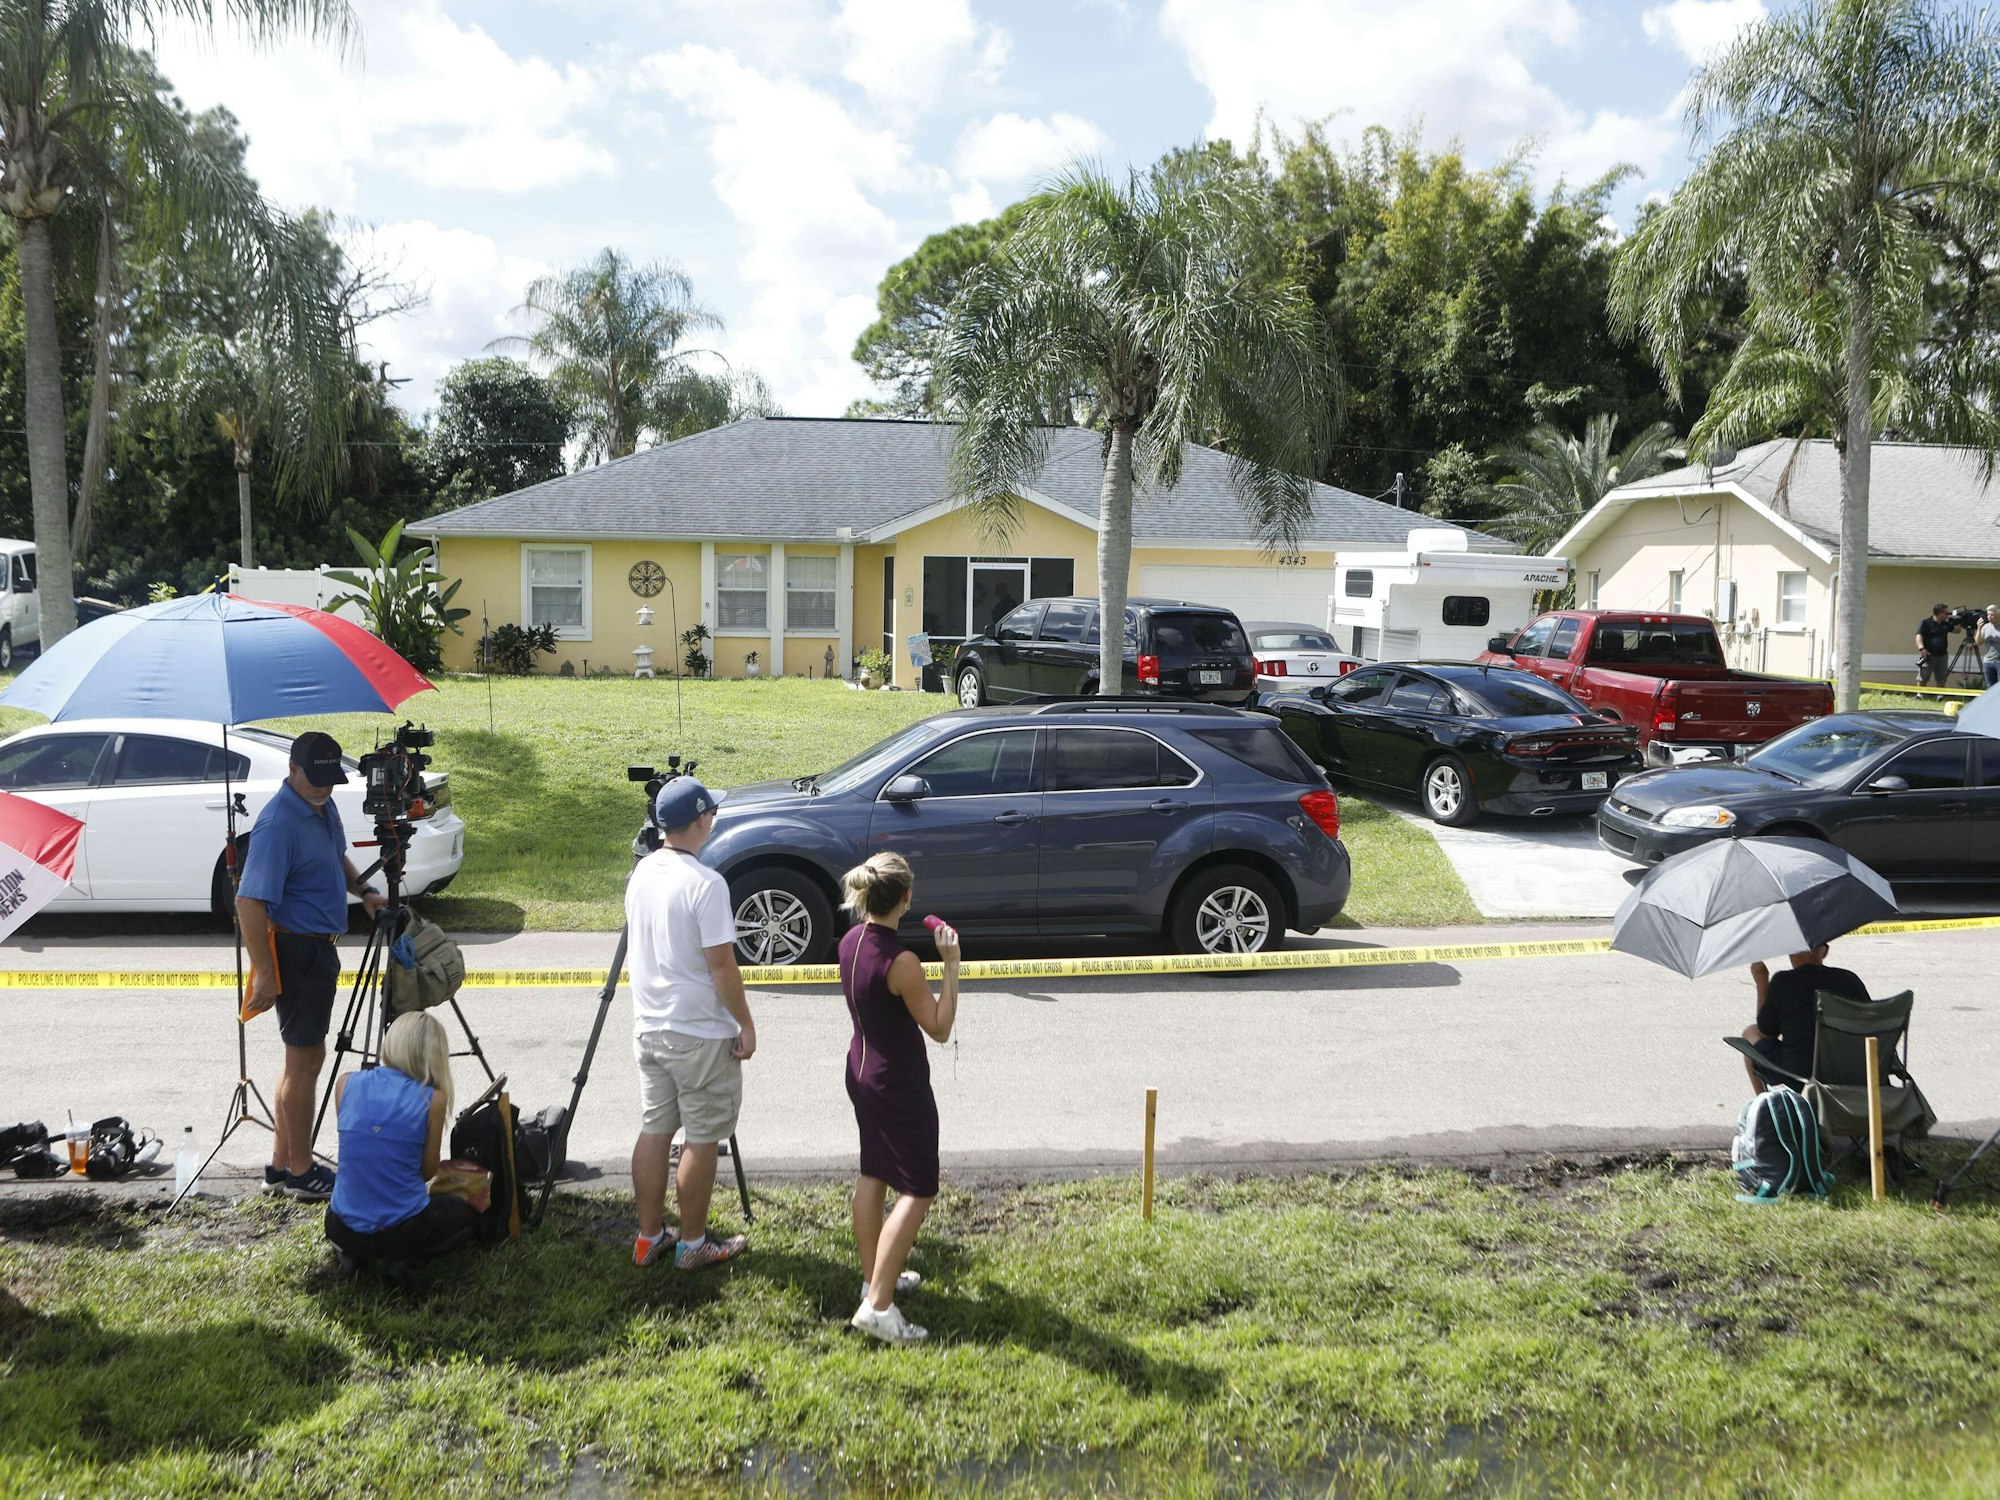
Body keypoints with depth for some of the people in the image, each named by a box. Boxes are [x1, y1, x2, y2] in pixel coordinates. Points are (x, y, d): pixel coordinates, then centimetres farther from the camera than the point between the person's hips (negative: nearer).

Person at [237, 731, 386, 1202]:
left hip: (320, 947, 10)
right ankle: (300, 1172, 9)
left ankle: (281, 1164, 25)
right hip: (295, 950, -10)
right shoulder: (278, 823, -22)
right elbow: (249, 902, -25)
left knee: (302, 1056, 15)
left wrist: (363, 890, 7)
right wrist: (264, 972, -26)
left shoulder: (325, 807, 7)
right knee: (306, 1058, -2)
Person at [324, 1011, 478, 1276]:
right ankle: (403, 1261, 0)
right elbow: (428, 1171, 4)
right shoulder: (432, 1099, -9)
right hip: (402, 1230, -4)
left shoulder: (346, 1084, -1)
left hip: (341, 1231, 4)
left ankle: (355, 1253, 8)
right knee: (466, 1214, 27)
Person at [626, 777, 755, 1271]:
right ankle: (693, 1244, 14)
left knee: (653, 1131, 14)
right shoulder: (706, 884, -20)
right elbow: (721, 964, -20)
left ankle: (648, 1237, 22)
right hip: (701, 1034, -7)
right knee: (701, 1140, 5)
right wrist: (745, 1025, -10)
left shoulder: (640, 873, 4)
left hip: (649, 1027, 8)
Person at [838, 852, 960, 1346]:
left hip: (861, 1069, 9)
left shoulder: (850, 940, -2)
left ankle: (874, 1277, 34)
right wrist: (951, 963, -19)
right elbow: (940, 1028, -18)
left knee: (873, 1175, 21)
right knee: (917, 1190, 0)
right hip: (899, 1083, -9)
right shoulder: (901, 962, -27)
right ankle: (878, 1304, -4)